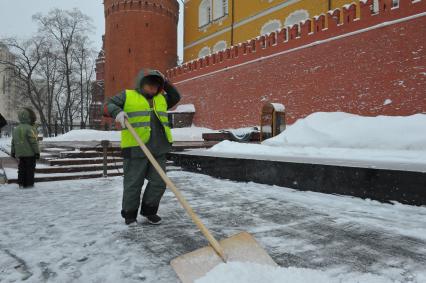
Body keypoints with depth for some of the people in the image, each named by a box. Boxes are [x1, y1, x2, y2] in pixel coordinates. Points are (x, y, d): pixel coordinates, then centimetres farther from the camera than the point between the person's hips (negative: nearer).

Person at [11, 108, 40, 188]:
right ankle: (29, 184, 3)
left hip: (20, 154, 7)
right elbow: (33, 142, -16)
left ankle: (21, 183, 15)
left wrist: (13, 152, 25)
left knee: (21, 168, 13)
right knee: (30, 169, 1)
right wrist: (37, 152, -12)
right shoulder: (30, 129, -14)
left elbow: (13, 142, 17)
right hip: (30, 153, -7)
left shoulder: (15, 129, 12)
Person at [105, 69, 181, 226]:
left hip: (159, 150, 5)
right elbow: (108, 105, 2)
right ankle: (129, 214, 20)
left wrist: (165, 82, 19)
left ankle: (149, 211, 23)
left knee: (159, 182, 5)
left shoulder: (161, 99, 22)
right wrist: (117, 112, -20)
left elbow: (176, 97, 30)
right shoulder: (127, 95, 7)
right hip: (136, 149, -5)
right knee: (133, 184, 3)